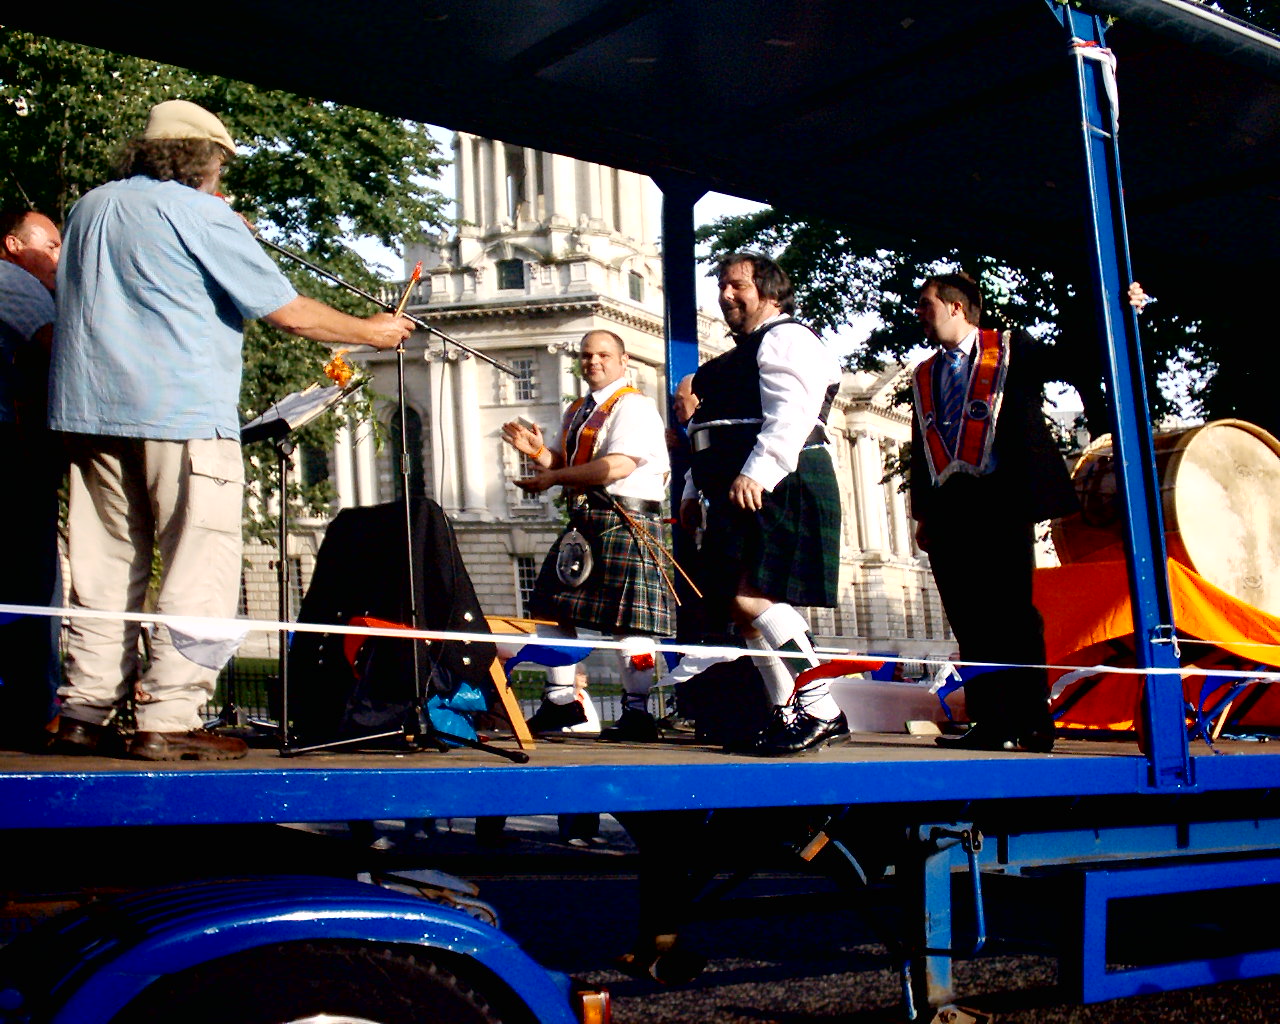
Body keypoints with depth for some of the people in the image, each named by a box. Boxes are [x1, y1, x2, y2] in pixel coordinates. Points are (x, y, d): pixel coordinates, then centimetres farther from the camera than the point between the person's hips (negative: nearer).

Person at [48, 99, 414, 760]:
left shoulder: (89, 208, 17)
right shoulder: (198, 214, -4)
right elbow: (289, 313, -7)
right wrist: (369, 331, 8)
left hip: (89, 410, 7)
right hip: (181, 413, -7)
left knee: (105, 567, 11)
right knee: (197, 571, -3)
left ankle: (84, 713, 11)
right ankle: (168, 722, -7)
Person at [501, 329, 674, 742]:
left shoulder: (633, 405, -7)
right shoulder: (576, 413, 21)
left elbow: (618, 465, -20)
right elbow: (565, 469, 22)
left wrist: (553, 477, -15)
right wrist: (538, 452, 0)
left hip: (624, 521, -9)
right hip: (583, 522, 9)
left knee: (626, 619, -8)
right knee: (552, 607, 10)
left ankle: (637, 713, 1)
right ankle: (561, 701, 21)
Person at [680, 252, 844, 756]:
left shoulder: (785, 338, -2)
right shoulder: (739, 356, 28)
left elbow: (791, 415, -18)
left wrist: (757, 473, -28)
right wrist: (694, 490, 21)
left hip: (776, 488, -10)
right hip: (735, 494, 10)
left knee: (752, 596, -21)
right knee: (745, 608, 5)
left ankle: (820, 709, -19)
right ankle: (787, 714, 9)